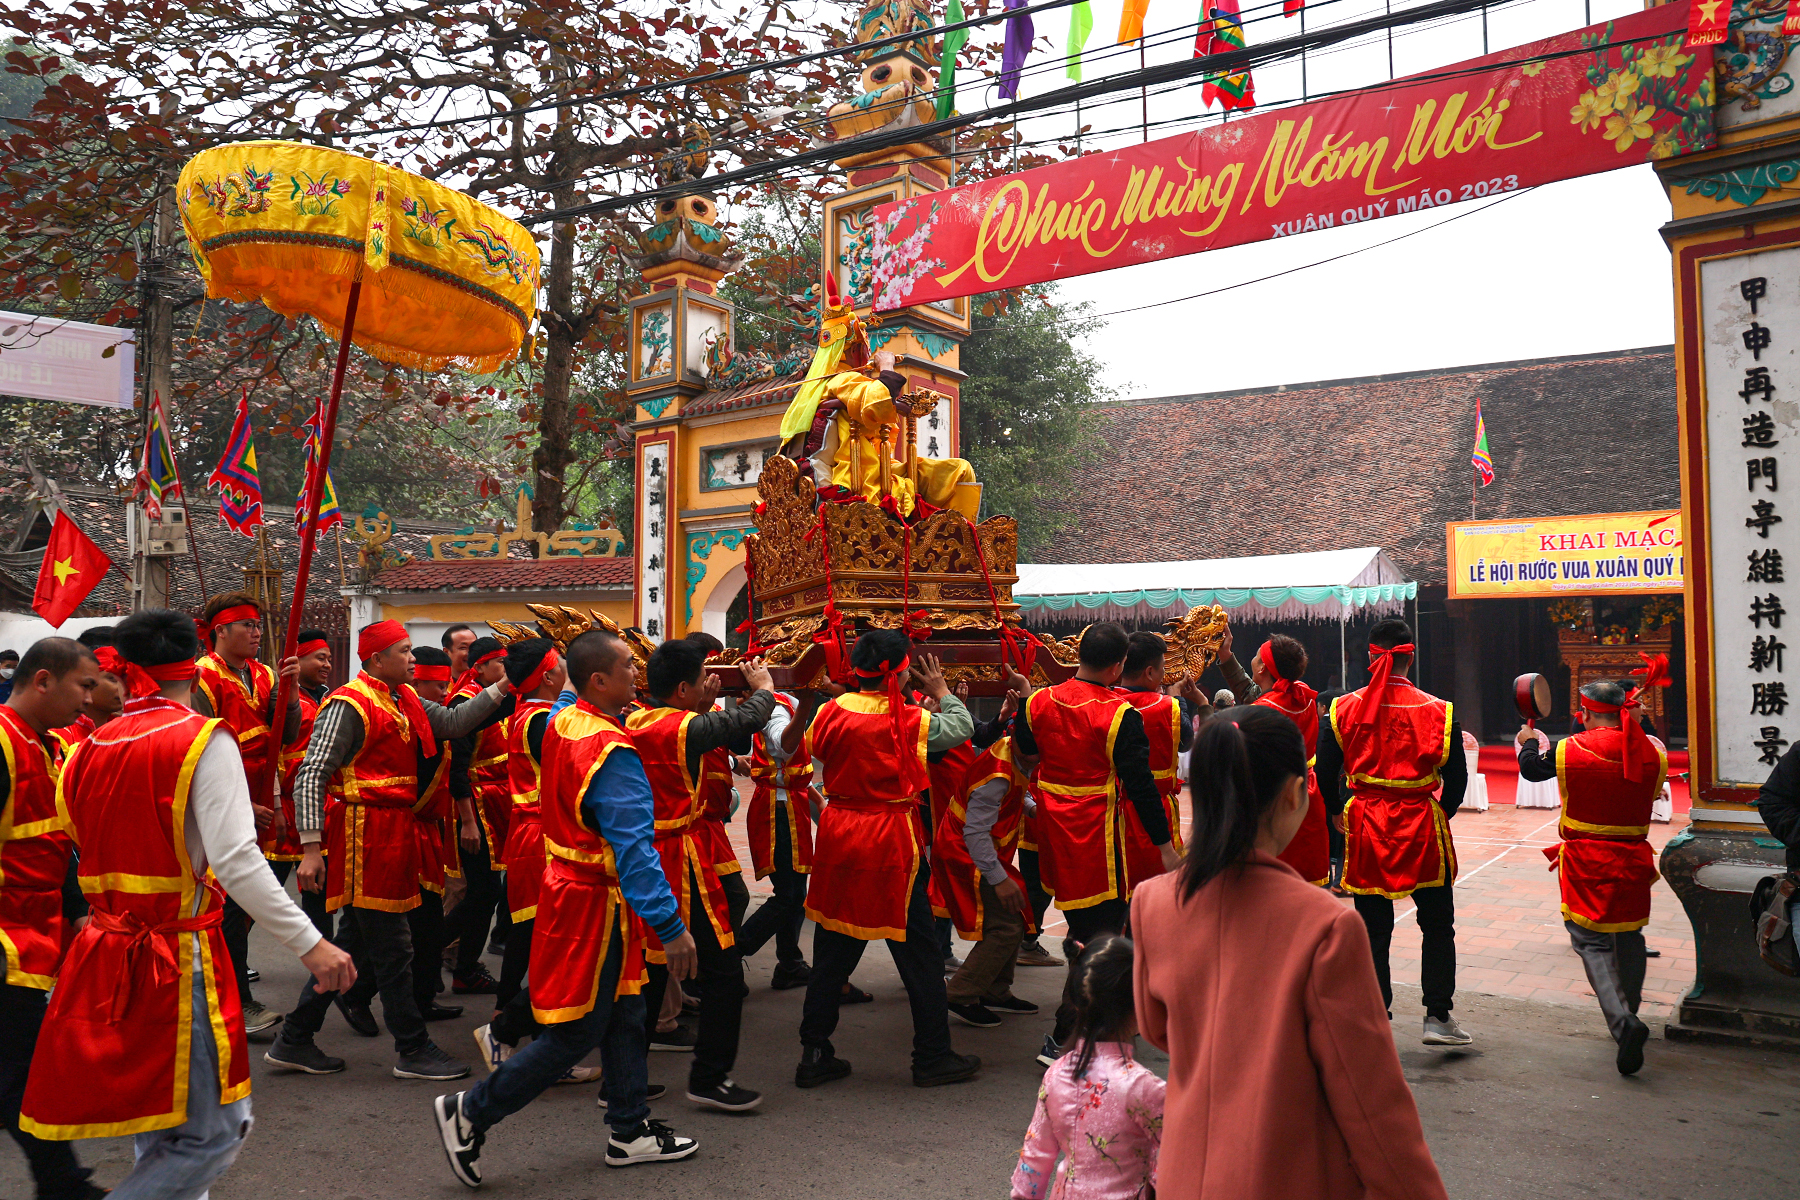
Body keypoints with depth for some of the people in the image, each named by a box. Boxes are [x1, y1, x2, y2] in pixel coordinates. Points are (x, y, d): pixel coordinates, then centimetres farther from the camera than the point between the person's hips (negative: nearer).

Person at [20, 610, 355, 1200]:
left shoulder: (89, 749, 8)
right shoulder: (203, 738, -12)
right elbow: (236, 860, -21)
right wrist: (310, 944, -20)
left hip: (105, 954, 8)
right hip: (180, 959, -7)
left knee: (158, 1134, 21)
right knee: (214, 1134, 1)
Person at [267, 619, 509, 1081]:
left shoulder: (405, 701, 12)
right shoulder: (349, 705, -14)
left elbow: (451, 722, 9)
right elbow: (310, 777, -17)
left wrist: (500, 689, 0)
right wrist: (311, 848, -21)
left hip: (392, 835, 9)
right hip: (364, 838, -9)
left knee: (353, 940, 16)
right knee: (392, 948, -1)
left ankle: (293, 1042, 26)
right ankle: (413, 1050, 10)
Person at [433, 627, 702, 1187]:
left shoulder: (564, 722, 0)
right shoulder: (611, 751, -26)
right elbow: (634, 847, -29)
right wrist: (671, 926, -28)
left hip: (569, 882, 9)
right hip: (595, 902, -9)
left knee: (622, 1014, 17)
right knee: (575, 1033, 4)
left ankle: (630, 1130, 28)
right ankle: (470, 1113, 15)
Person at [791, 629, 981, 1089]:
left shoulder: (830, 711, -3)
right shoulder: (908, 720, -14)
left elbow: (802, 749, 15)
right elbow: (963, 727, 0)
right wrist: (940, 690, 15)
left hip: (838, 835, 5)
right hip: (891, 843, -4)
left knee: (833, 949, 15)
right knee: (918, 951, 8)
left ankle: (814, 1054, 20)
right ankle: (932, 1058, 17)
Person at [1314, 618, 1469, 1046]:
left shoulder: (1343, 709, -3)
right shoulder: (1437, 711, -6)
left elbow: (1325, 774, -1)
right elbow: (1457, 778, -1)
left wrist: (1338, 811, 16)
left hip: (1365, 826, 1)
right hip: (1421, 826, -1)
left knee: (1373, 928, 10)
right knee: (1437, 924, 14)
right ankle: (1438, 1015, 13)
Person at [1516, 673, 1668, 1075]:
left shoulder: (1570, 750, -12)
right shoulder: (1651, 752, -3)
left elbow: (1531, 768, 5)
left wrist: (1529, 742, 28)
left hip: (1586, 861, -4)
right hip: (1633, 858, 4)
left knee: (1592, 941, -1)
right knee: (1628, 936, 19)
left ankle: (1622, 1021, -22)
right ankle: (1629, 1016, 34)